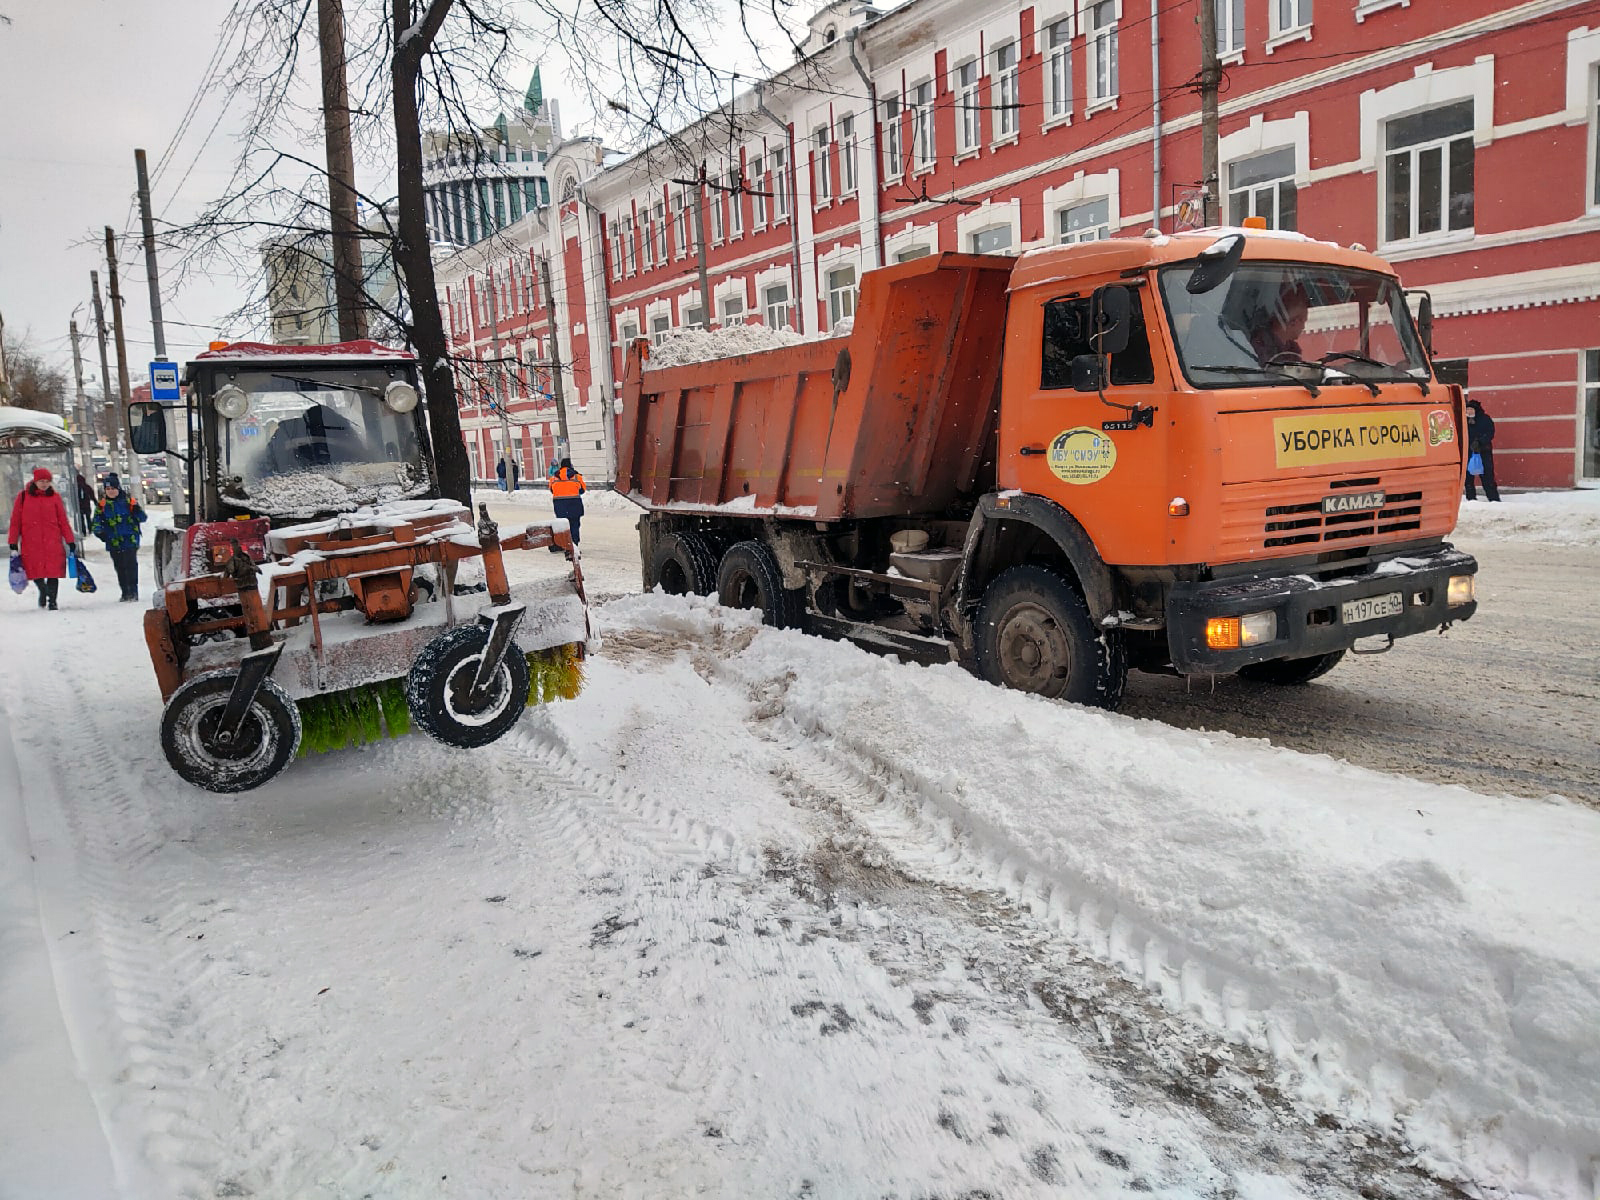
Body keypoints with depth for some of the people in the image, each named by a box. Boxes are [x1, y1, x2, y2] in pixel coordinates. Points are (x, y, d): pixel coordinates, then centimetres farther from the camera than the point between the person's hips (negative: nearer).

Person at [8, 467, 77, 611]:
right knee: (35, 572, 6)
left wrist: (70, 541, 3)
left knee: (53, 572, -3)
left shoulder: (54, 497, 5)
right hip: (31, 543, 0)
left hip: (53, 543, 0)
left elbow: (63, 521, 7)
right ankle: (43, 591, 34)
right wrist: (13, 543, 3)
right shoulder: (23, 496, 4)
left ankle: (52, 600, 7)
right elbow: (15, 521, 6)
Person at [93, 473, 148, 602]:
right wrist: (99, 532, -5)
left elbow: (142, 518, 0)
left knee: (131, 566, -9)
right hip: (113, 543, 3)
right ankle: (125, 592, 15)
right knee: (120, 568, 8)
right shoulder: (102, 505, 9)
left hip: (130, 541, -3)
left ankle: (133, 592, -5)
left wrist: (137, 510, -21)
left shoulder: (129, 501, 0)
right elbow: (96, 522, 14)